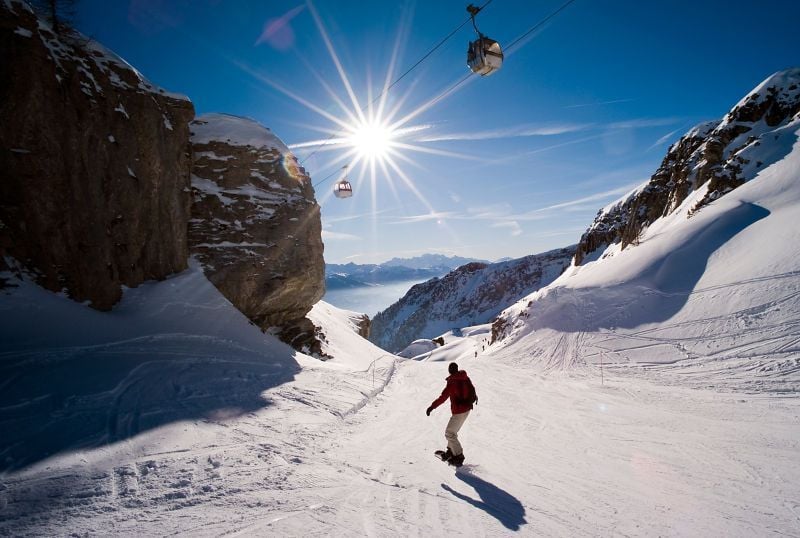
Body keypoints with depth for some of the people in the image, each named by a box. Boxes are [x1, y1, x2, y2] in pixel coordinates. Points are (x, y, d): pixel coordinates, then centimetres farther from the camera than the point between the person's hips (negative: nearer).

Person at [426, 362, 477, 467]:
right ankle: (451, 451, 32)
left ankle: (459, 456, 5)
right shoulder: (466, 378, 3)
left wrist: (432, 407, -25)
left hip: (458, 412, -9)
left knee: (449, 433, 2)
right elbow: (472, 389, 21)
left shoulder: (452, 382, -20)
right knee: (453, 431, 22)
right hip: (467, 409, 9)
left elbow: (443, 397, -26)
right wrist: (475, 397, 41)